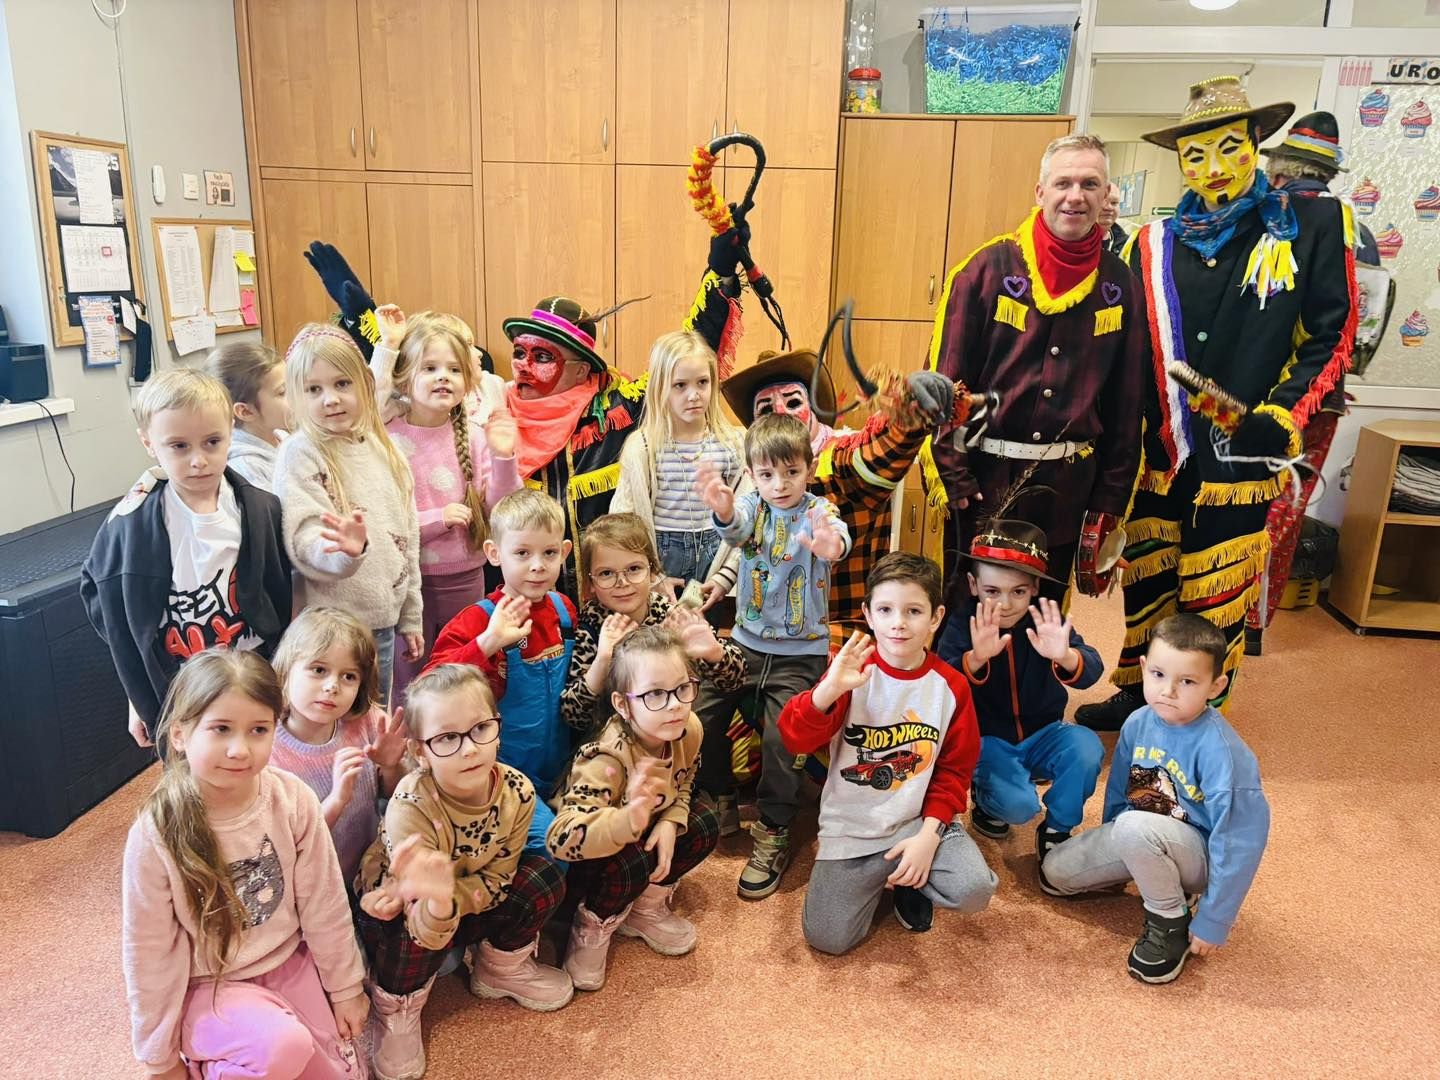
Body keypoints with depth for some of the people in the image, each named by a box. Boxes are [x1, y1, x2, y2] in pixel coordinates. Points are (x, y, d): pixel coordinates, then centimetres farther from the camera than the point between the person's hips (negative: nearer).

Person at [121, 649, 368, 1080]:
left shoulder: (294, 800, -19)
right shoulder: (155, 837, -24)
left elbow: (324, 904, -6)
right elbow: (151, 955, -11)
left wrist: (345, 987, 4)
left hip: (290, 963, 4)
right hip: (207, 985, -3)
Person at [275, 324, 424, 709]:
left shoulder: (384, 449, 6)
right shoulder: (300, 454, -10)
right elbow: (303, 539, -18)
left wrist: (410, 617, 15)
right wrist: (344, 551, -41)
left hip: (383, 619, 5)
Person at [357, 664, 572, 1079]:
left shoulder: (517, 791, -24)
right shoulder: (410, 807, -36)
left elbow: (495, 880, -15)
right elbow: (428, 935, -36)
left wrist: (449, 896, -33)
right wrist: (437, 902, -59)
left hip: (472, 899, 4)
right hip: (396, 907, -4)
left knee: (544, 881, -18)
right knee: (414, 935, -36)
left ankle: (502, 967, 12)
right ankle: (397, 1008, -1)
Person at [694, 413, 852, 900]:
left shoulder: (819, 512, -10)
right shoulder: (750, 505, -3)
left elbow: (838, 536, -34)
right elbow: (735, 527, -27)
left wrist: (830, 546, -61)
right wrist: (723, 510, -53)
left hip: (801, 651, -3)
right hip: (746, 641, 4)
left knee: (781, 736, -13)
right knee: (702, 715, -1)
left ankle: (773, 834, 9)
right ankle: (720, 802, 25)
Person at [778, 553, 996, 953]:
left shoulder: (950, 685, -4)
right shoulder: (853, 671, -10)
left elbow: (954, 769, 1)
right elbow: (795, 739, -20)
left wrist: (928, 834, -12)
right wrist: (830, 689, -39)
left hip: (921, 820, 1)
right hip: (852, 826, -1)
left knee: (975, 890, -24)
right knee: (827, 938, -11)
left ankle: (911, 883, 11)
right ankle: (875, 878, 20)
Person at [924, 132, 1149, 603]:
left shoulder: (1121, 285, 5)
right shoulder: (989, 268, -4)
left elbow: (1126, 404, 8)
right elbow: (945, 383, -6)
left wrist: (1109, 502, 5)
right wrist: (952, 477, -12)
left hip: (1068, 488, 3)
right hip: (984, 479, -2)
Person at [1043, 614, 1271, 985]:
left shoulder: (1220, 751, -29)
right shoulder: (1138, 723, -11)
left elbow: (1239, 842, -25)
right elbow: (1118, 790, 6)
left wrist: (1212, 923, -20)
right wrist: (1109, 851, 19)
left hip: (1199, 853, -6)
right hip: (1140, 840, 6)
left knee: (1134, 826, -36)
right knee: (1057, 869, 0)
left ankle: (1171, 923, -12)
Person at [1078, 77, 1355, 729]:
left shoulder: (1312, 226, 0)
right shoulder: (1154, 246, 7)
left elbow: (1329, 336, 0)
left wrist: (1280, 418, -13)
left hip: (1240, 452, -2)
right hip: (1158, 448, 3)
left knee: (1216, 598, 4)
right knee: (1146, 579, 12)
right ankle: (1136, 694, 33)